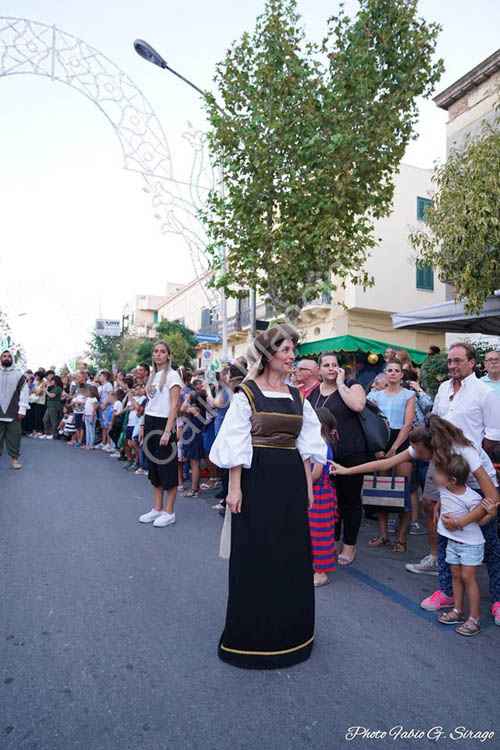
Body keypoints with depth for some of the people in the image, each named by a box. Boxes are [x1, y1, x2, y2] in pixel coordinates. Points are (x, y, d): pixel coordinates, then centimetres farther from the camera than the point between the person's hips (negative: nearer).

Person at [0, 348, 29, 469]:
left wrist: (22, 410, -5)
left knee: (14, 436, 2)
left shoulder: (19, 375, 3)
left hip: (13, 413, -1)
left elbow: (24, 393, 0)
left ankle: (14, 458, 13)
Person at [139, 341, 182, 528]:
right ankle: (157, 509, 24)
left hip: (163, 423, -8)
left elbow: (174, 405, -15)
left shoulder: (172, 375, -10)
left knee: (167, 468, 0)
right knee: (153, 467, 13)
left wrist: (167, 431, -21)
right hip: (150, 422, 8)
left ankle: (169, 512, 11)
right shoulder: (152, 375, 13)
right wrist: (143, 426, 13)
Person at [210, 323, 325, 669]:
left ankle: (288, 628, 34)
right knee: (254, 554, 6)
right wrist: (235, 488, -13)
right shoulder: (247, 393, -6)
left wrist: (308, 483, 9)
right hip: (257, 479, -5)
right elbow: (236, 445, -9)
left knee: (292, 554, 13)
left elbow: (305, 444, 12)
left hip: (292, 479, 5)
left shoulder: (297, 396, 9)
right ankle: (252, 632, 25)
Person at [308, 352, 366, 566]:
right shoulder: (312, 393, 9)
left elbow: (358, 405, -25)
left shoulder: (352, 386, -3)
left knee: (350, 499, 8)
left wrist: (340, 383, -14)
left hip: (351, 454, -4)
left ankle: (349, 545, 23)